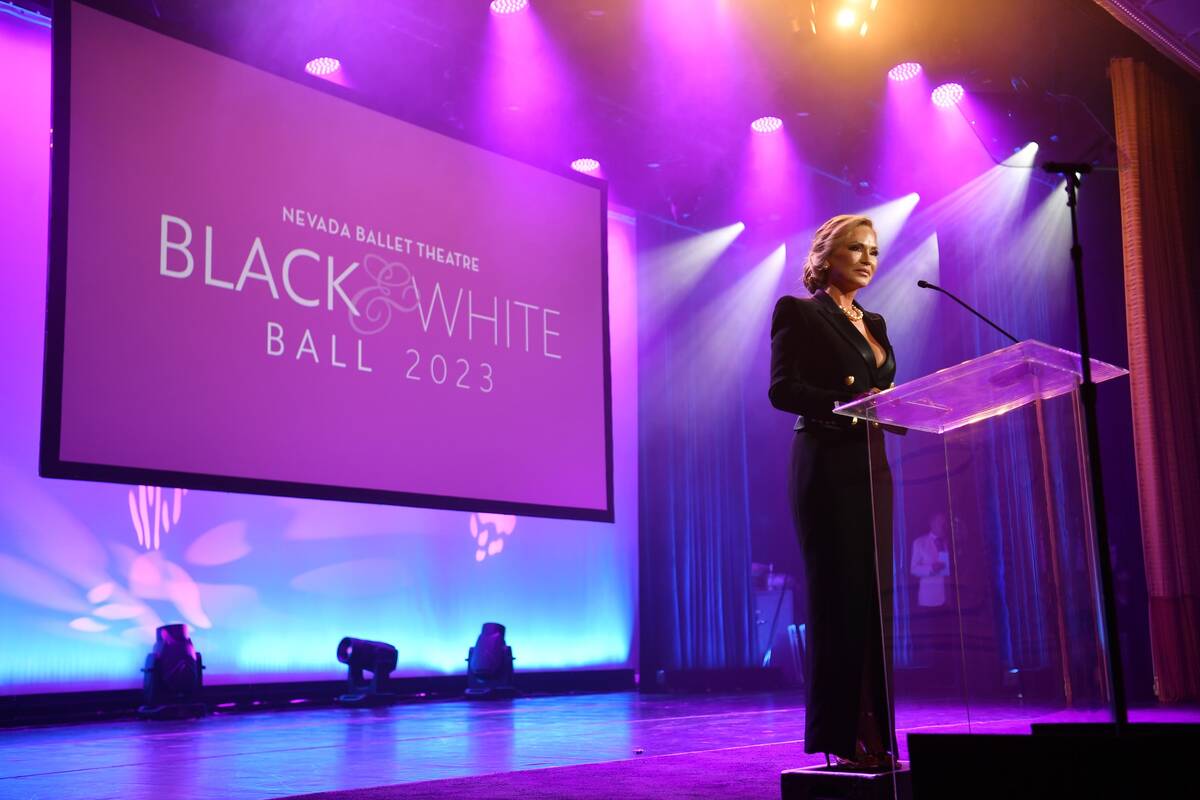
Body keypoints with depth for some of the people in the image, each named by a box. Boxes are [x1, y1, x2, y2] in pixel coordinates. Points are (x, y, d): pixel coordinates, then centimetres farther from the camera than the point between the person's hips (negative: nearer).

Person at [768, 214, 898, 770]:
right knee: (839, 597, -6)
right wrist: (847, 402, -24)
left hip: (872, 468, 7)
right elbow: (782, 390, -11)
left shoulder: (874, 324, 20)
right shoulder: (798, 311, 0)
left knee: (875, 599, 5)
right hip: (827, 468, -7)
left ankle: (873, 733, 11)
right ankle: (838, 738, 1)